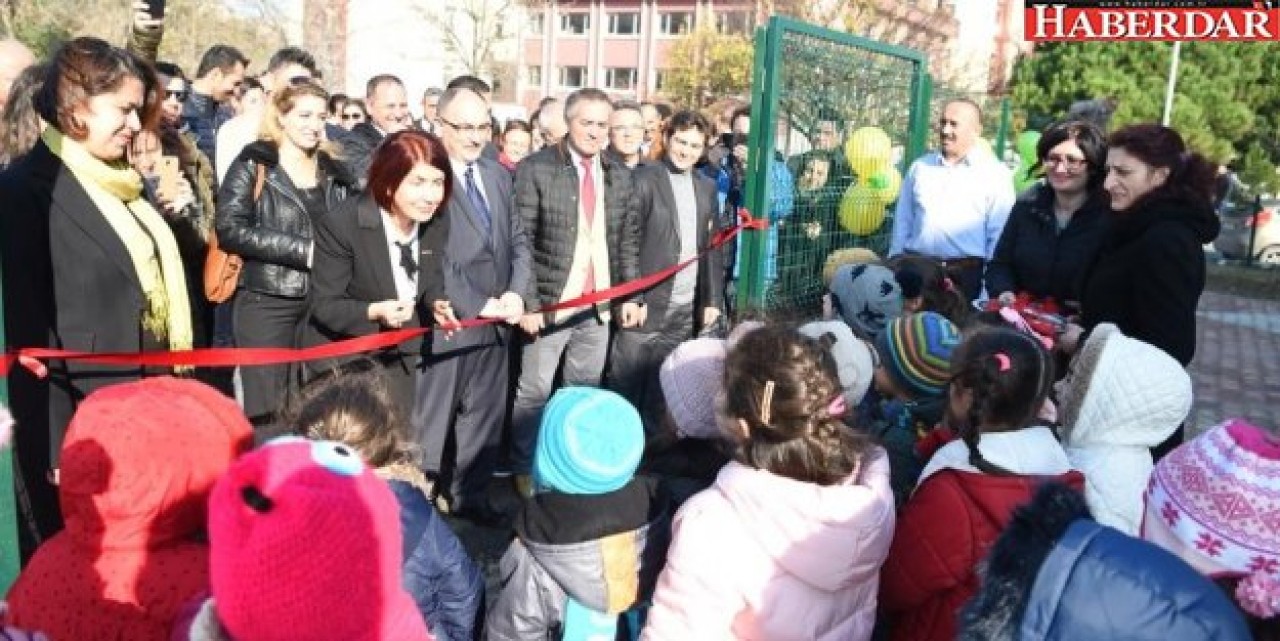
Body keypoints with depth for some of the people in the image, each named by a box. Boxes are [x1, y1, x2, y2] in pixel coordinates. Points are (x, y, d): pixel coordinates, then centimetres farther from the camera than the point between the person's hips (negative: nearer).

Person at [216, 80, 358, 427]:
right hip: (266, 303, -4)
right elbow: (230, 230, -11)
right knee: (267, 411, -1)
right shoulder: (253, 165, 0)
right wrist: (305, 250, -15)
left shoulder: (335, 173, 13)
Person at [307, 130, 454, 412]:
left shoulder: (437, 221, -9)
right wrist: (374, 311, -37)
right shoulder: (340, 224, -24)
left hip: (401, 356, 5)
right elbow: (323, 305, -19)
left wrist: (437, 303, -17)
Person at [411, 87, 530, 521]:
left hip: (497, 321, 7)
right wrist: (479, 305, -15)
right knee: (430, 419, 7)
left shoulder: (497, 175, 12)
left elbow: (518, 240, 12)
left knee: (484, 416, 15)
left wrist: (515, 293, -4)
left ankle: (470, 494, 30)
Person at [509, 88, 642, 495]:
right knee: (534, 392, 4)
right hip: (550, 302, -4)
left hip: (600, 305, 4)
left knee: (585, 391, 13)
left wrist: (629, 297, 6)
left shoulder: (620, 176, 10)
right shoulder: (535, 169, -5)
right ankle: (525, 470, 19)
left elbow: (628, 241, 13)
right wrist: (528, 303, -15)